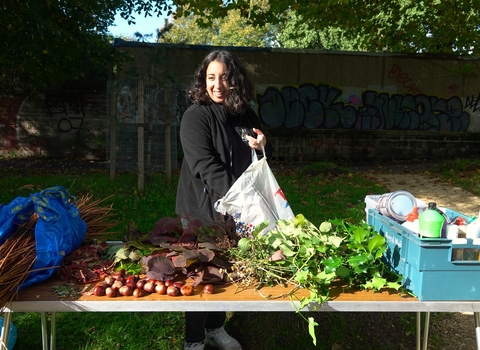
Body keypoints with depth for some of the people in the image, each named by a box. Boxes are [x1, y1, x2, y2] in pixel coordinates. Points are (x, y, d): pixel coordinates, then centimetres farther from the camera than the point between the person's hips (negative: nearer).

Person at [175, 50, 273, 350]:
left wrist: (264, 147, -11)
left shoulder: (247, 115, 2)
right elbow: (206, 167, -25)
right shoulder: (196, 116, -15)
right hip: (202, 210, -5)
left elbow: (264, 159, 12)